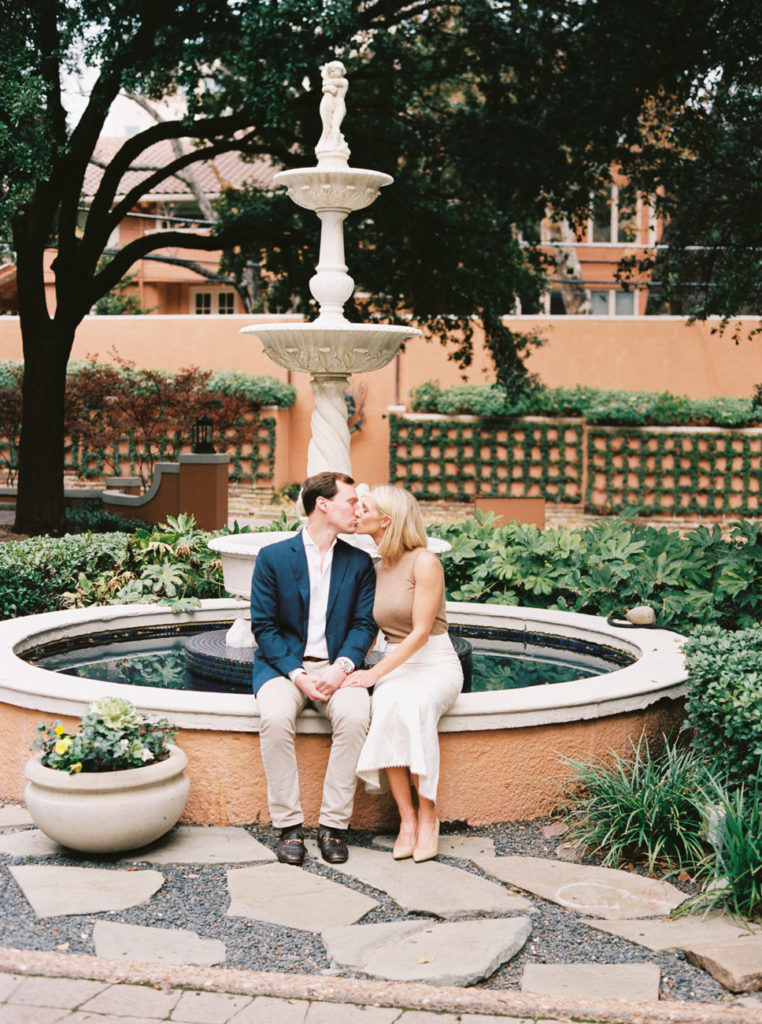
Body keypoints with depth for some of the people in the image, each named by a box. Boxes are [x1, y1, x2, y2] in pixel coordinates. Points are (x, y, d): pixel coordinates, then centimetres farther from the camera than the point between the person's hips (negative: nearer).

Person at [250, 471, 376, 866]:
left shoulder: (359, 562, 9)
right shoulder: (272, 557, 1)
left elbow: (364, 624, 5)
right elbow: (263, 626, -2)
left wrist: (341, 667, -15)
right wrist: (298, 675, -15)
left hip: (335, 667, 2)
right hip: (283, 665, -1)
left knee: (355, 715, -31)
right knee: (275, 717, -33)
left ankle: (333, 825, -19)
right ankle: (289, 826, -20)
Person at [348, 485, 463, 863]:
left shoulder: (424, 562, -10)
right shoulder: (375, 569, 10)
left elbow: (420, 633, -15)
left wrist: (375, 673, -21)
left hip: (436, 664, -4)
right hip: (395, 666, 4)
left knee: (413, 706, -38)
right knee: (385, 708, -32)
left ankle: (428, 817, -26)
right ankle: (406, 818, -28)